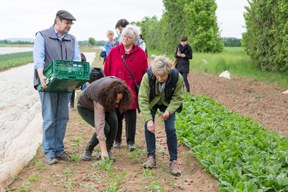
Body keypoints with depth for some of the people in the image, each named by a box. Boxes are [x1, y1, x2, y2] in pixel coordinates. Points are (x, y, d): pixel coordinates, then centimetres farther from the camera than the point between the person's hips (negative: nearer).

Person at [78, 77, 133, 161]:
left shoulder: (118, 84, -30)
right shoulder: (99, 97, -44)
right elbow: (99, 124, -45)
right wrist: (103, 151, -47)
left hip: (106, 104, 6)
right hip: (85, 107, -5)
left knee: (113, 122, -22)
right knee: (105, 128, -24)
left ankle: (108, 150, -6)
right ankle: (88, 150, -1)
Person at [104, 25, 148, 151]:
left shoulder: (141, 54, 1)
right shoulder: (114, 51, 5)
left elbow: (145, 74, 4)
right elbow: (106, 71, 8)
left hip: (132, 91, -1)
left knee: (131, 116, 3)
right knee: (116, 115, 7)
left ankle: (130, 141, 16)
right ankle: (117, 140, 23)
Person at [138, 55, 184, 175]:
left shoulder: (177, 77, -30)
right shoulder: (147, 77, -33)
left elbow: (178, 97, -13)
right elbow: (143, 99, -26)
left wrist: (169, 110, -29)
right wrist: (149, 119, -32)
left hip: (168, 104, 0)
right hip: (151, 103, 0)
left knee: (170, 129, -11)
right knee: (148, 127, -11)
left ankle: (174, 161, 0)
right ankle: (151, 157, 3)